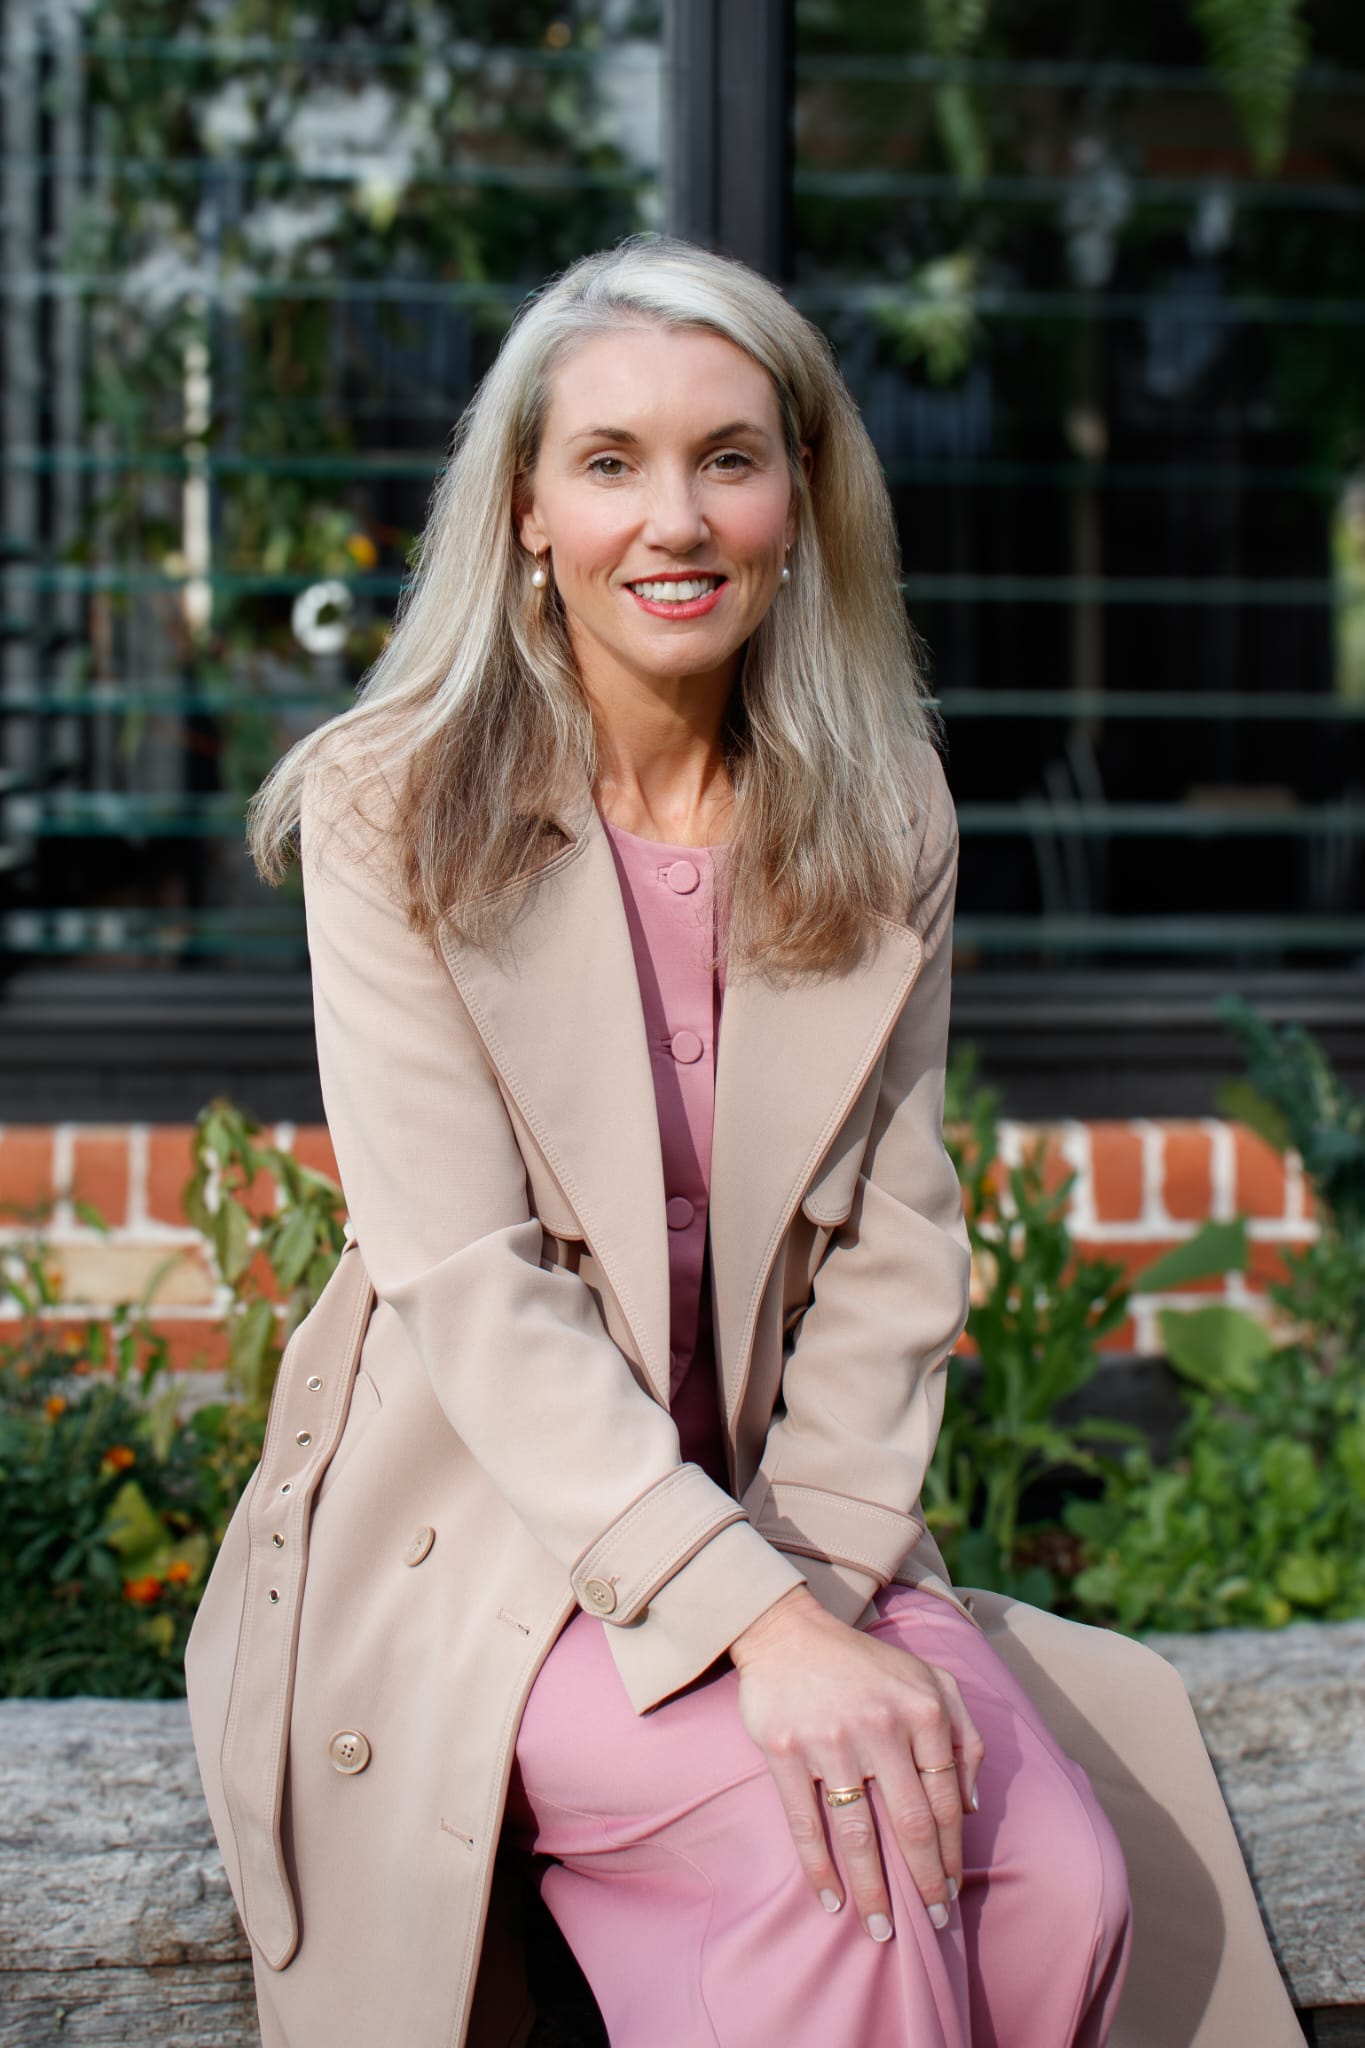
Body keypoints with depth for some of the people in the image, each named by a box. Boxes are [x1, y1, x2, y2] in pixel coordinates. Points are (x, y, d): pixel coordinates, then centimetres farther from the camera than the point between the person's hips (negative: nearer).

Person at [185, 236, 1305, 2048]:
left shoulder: (886, 826, 5)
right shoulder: (395, 812, -7)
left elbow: (891, 1249, 5)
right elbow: (465, 1278, -15)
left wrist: (825, 1570, -12)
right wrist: (757, 1620, -25)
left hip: (782, 1510, 4)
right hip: (472, 1524, -3)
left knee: (1062, 1882, -22)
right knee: (852, 1846, -29)